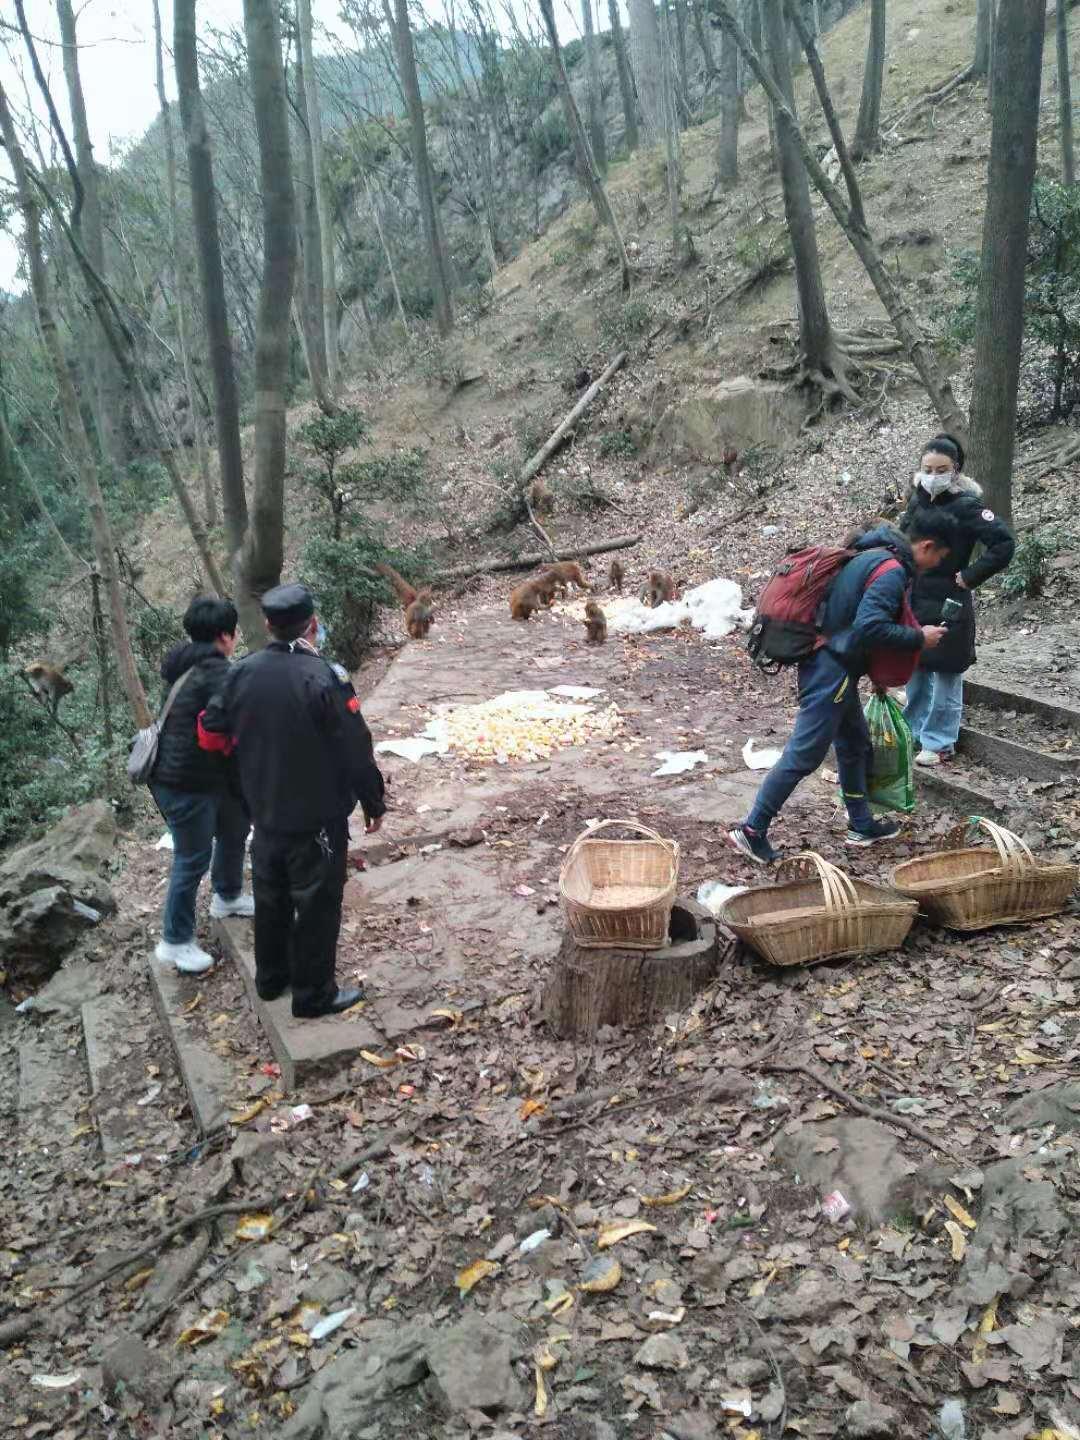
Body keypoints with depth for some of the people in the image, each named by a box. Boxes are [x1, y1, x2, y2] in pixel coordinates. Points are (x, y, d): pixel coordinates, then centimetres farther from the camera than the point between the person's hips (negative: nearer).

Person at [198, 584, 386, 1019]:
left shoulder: (242, 673, -3)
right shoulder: (323, 677, -22)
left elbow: (211, 734, 5)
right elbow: (356, 750, -18)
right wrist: (374, 804, -6)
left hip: (265, 813, 6)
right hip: (317, 818, -6)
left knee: (271, 896, 21)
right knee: (317, 903, 7)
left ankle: (271, 978, 37)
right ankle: (313, 995, 18)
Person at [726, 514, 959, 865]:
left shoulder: (872, 555, 14)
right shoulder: (892, 571, -17)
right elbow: (870, 627, -28)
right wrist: (918, 638, -15)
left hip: (830, 667, 11)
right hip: (831, 671, -11)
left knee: (855, 744, 20)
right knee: (804, 755, -6)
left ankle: (861, 826, 32)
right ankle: (752, 830, -1)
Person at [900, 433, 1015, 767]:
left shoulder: (966, 505, -13)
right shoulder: (917, 500, 5)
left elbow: (1004, 543, -19)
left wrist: (968, 577, -17)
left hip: (948, 606, -6)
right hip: (913, 602, 6)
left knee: (945, 676, 4)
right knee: (914, 671, 15)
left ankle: (940, 743, 14)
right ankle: (914, 730, 30)